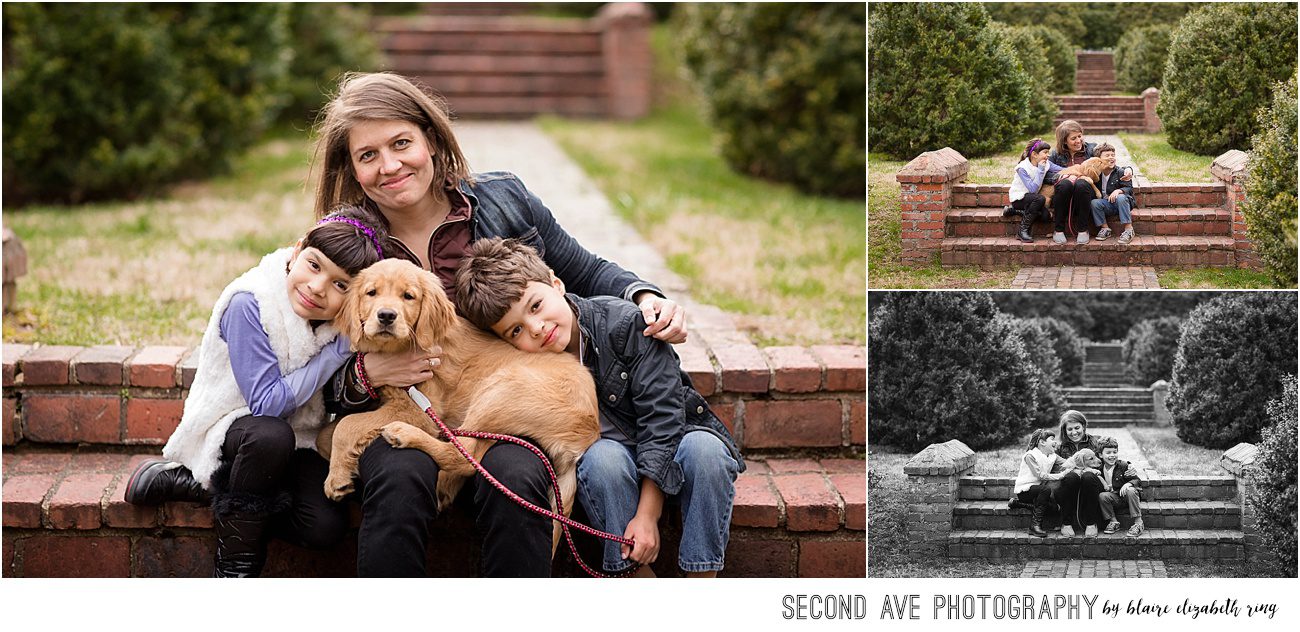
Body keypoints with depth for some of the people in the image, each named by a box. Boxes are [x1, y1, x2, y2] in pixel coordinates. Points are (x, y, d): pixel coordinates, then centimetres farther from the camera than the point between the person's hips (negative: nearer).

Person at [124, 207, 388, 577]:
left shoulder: (342, 322, -8)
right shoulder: (250, 304, -24)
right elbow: (268, 403, -24)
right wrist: (337, 352, -25)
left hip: (298, 436, 5)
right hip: (229, 423, -5)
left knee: (326, 528, -21)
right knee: (271, 435, -40)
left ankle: (193, 484, -4)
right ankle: (234, 571, -21)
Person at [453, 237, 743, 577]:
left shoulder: (625, 323, -20)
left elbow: (662, 417, -22)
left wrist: (647, 514, -27)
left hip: (668, 450, -1)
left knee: (704, 447, -33)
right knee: (601, 456, -33)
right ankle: (639, 576, -24)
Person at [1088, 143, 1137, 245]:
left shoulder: (1120, 173, -6)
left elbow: (1129, 189, -12)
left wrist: (1118, 191, -30)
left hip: (1121, 203, -3)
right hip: (1106, 204, 3)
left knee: (1121, 197, -36)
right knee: (1094, 203, -25)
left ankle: (1129, 229, -32)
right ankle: (1105, 229, -11)